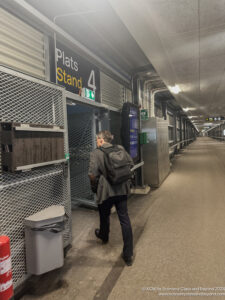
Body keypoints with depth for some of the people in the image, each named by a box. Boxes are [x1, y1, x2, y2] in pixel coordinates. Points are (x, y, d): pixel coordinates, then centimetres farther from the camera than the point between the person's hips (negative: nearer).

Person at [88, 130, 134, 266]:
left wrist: (94, 187, -1)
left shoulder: (96, 153, -11)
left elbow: (92, 174, -18)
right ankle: (128, 255, 14)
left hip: (106, 191, -3)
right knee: (125, 219, 7)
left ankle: (104, 236, 53)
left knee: (104, 216, 23)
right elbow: (131, 164, 11)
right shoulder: (120, 148, 3)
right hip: (122, 189, 3)